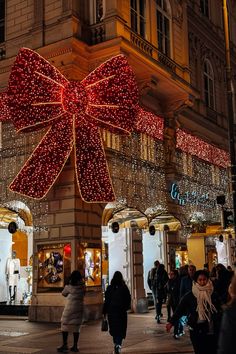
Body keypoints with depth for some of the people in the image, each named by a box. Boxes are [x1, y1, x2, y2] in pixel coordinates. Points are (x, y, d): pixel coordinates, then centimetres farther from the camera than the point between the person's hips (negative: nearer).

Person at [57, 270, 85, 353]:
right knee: (76, 327, 9)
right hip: (79, 308, 4)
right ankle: (75, 346, 10)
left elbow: (63, 293, 8)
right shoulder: (82, 287, 0)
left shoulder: (69, 287, -8)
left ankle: (65, 345, 1)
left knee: (65, 325, 5)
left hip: (70, 308, -4)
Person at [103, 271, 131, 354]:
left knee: (114, 328, 15)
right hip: (122, 311, 0)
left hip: (112, 311, 1)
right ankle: (118, 344, -14)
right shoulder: (124, 288, -5)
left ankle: (116, 344, 18)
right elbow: (128, 299, -1)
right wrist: (125, 307, 15)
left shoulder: (109, 288, -5)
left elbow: (106, 300, -5)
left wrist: (105, 311, 1)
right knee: (120, 328, 3)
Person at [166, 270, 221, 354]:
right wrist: (171, 322, -15)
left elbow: (218, 311, 7)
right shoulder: (189, 296, -5)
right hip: (197, 332, -2)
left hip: (212, 332, 2)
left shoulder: (213, 295, 2)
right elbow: (180, 309, -7)